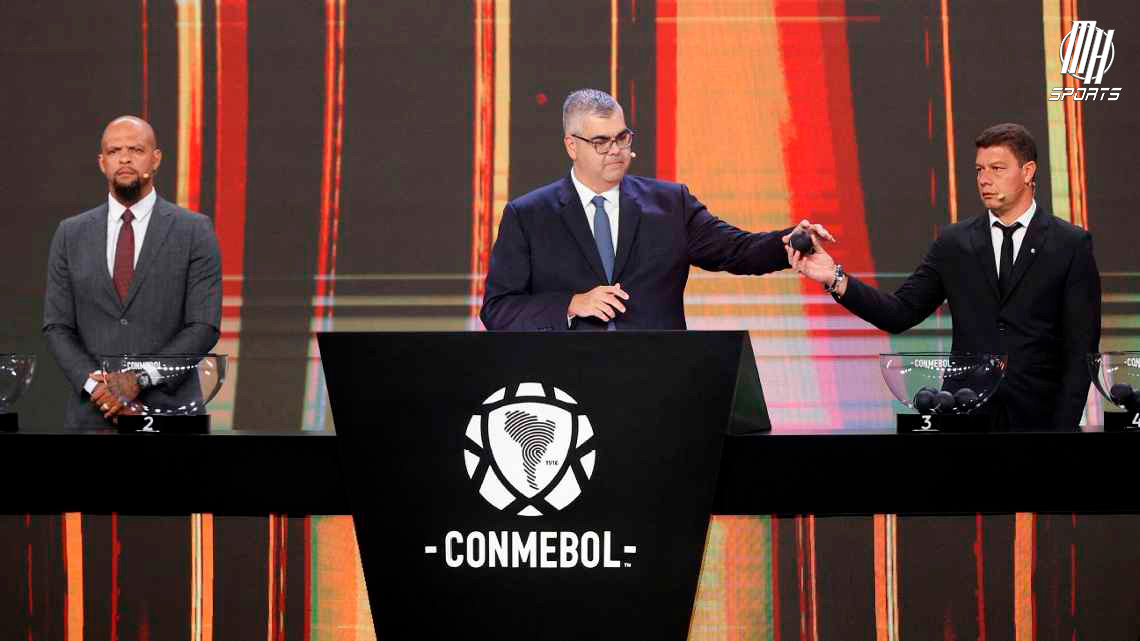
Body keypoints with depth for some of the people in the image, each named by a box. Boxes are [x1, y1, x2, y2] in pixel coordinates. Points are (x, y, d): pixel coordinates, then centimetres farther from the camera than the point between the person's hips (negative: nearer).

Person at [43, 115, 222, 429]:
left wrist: (140, 379, -16)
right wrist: (95, 386, -12)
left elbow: (204, 326, -6)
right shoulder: (71, 234, 7)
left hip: (167, 413, -2)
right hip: (92, 413, 2)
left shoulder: (195, 231, 0)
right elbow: (57, 327, 4)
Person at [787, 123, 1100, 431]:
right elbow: (901, 313, 3)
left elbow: (1080, 346, -3)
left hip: (1038, 418, -2)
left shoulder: (1072, 245, -1)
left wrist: (1065, 425, -11)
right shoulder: (953, 243, 8)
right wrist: (836, 279, -11)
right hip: (966, 414, 2)